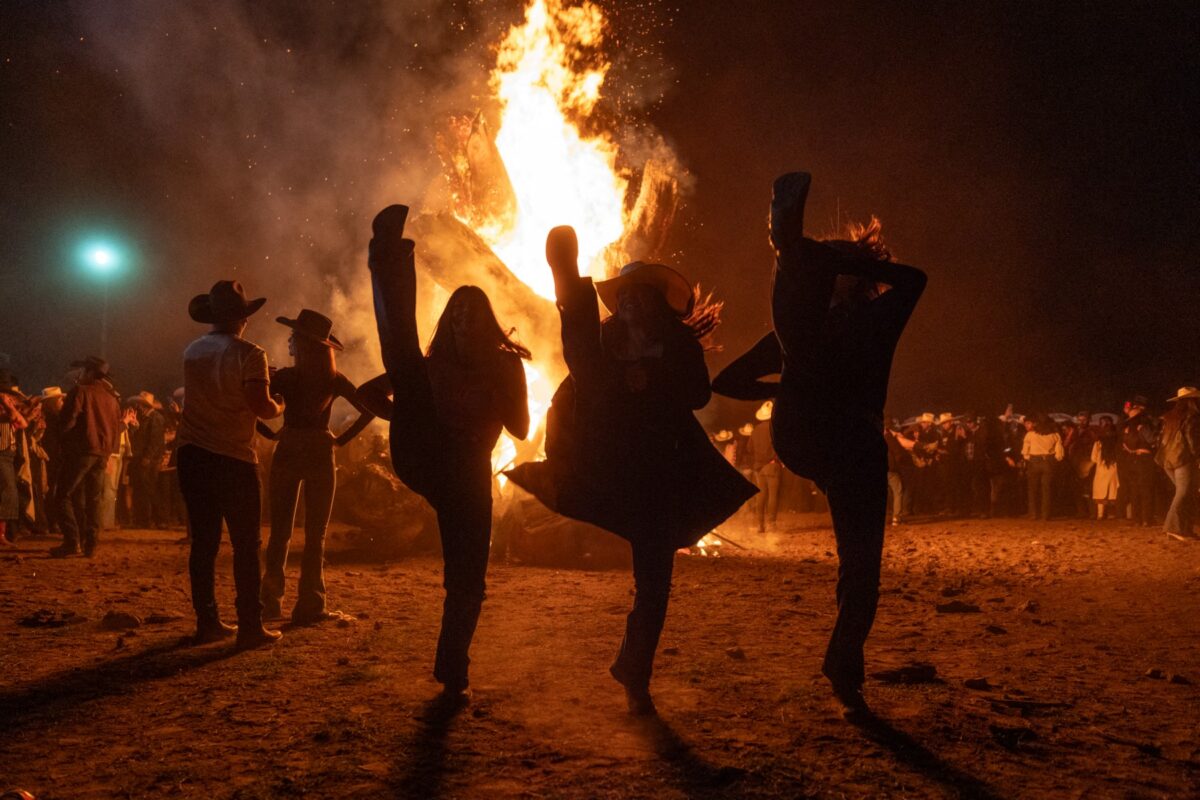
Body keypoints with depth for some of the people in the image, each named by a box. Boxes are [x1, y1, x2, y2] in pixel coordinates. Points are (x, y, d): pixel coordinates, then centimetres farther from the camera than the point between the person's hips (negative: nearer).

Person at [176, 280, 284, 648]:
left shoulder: (192, 352, 10)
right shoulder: (248, 354, -10)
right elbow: (262, 407, -17)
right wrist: (280, 406, 5)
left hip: (192, 454, 6)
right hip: (233, 457, -6)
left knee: (203, 541, 11)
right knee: (245, 544, 0)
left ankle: (207, 622, 15)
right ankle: (250, 627, 0)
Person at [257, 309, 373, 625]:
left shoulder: (285, 376, -8)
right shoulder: (335, 380, -3)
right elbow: (368, 409, -6)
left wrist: (270, 433, -2)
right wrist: (343, 438, -2)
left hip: (286, 454, 0)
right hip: (320, 455, 0)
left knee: (279, 531, 11)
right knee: (315, 536, 6)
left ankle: (271, 601, 13)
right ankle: (310, 605, 4)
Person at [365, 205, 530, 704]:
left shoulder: (506, 366, 16)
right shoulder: (432, 364, 16)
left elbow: (521, 428, 5)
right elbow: (368, 394, 20)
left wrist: (499, 381, -5)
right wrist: (406, 417, 4)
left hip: (467, 476, 1)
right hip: (421, 459, -1)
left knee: (466, 582, -3)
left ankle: (453, 676, 12)